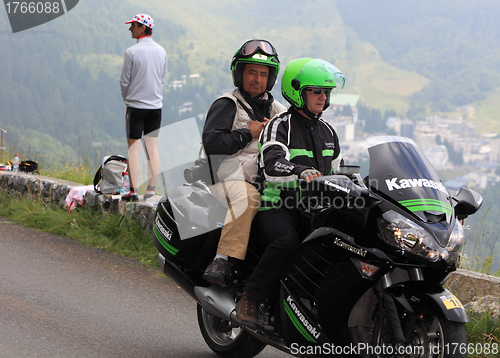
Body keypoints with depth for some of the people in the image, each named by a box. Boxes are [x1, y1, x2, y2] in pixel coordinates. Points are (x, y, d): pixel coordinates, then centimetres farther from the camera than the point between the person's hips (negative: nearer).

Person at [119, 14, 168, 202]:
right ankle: (151, 189, 8)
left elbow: (124, 80, -6)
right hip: (156, 105, 5)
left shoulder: (132, 52, -12)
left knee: (134, 149, -1)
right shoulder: (161, 51, 4)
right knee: (152, 148, 8)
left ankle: (133, 191, -2)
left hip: (136, 106, -4)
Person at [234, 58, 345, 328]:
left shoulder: (328, 131, 19)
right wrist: (302, 171, -43)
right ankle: (250, 299, -24)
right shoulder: (279, 126, -5)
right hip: (278, 206, -6)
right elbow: (273, 165, -24)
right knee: (288, 240, -37)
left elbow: (336, 172, 29)